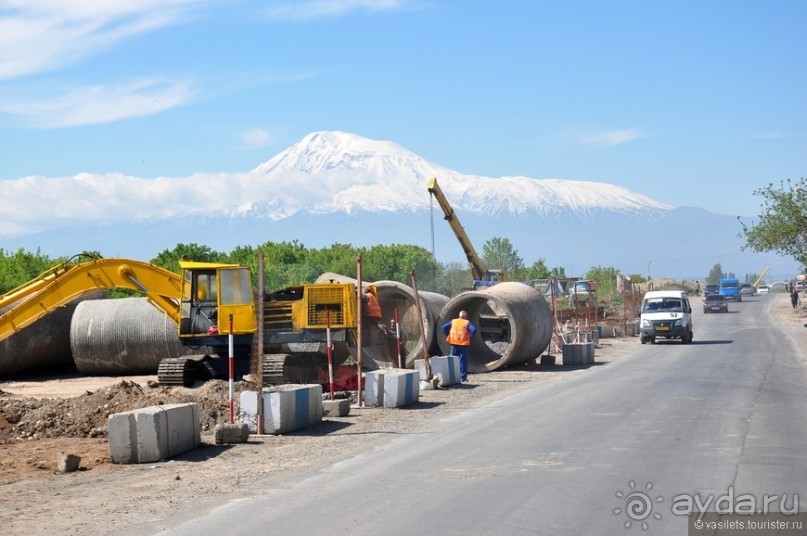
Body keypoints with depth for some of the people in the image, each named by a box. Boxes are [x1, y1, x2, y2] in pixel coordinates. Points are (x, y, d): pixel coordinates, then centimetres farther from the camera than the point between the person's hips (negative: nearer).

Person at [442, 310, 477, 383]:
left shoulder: (453, 322, 8)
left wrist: (448, 335, 9)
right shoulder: (467, 323, -2)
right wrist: (470, 336, -2)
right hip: (463, 344, -3)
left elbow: (444, 327, 0)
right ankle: (463, 377, 0)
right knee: (463, 361, 2)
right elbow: (473, 330, -17)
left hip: (454, 344, 3)